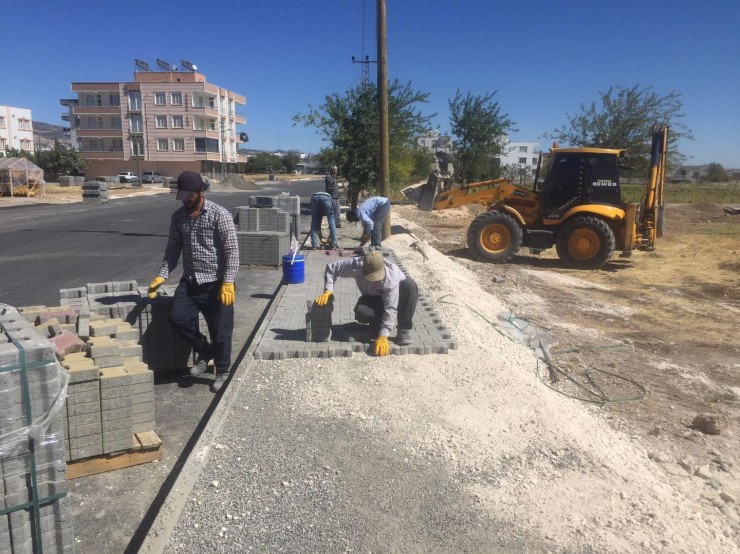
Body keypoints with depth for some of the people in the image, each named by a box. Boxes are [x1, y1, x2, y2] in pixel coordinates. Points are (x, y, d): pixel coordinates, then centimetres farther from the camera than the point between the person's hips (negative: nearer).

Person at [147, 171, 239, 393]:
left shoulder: (220, 214, -11)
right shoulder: (178, 217, 6)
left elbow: (232, 251, -14)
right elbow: (173, 249, 10)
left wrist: (228, 283, -23)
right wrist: (162, 275, -4)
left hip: (216, 282, -5)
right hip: (190, 281, 5)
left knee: (220, 329, 0)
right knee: (178, 318, -13)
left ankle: (223, 372, 24)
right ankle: (204, 352, 14)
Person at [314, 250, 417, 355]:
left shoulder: (391, 277, -39)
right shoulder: (356, 265, -30)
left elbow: (391, 308, -39)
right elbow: (331, 267, -14)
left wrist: (383, 337, -44)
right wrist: (328, 290, -28)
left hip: (396, 298, -2)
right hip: (373, 299, 2)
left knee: (410, 285, -36)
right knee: (361, 312, -34)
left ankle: (404, 329, -23)